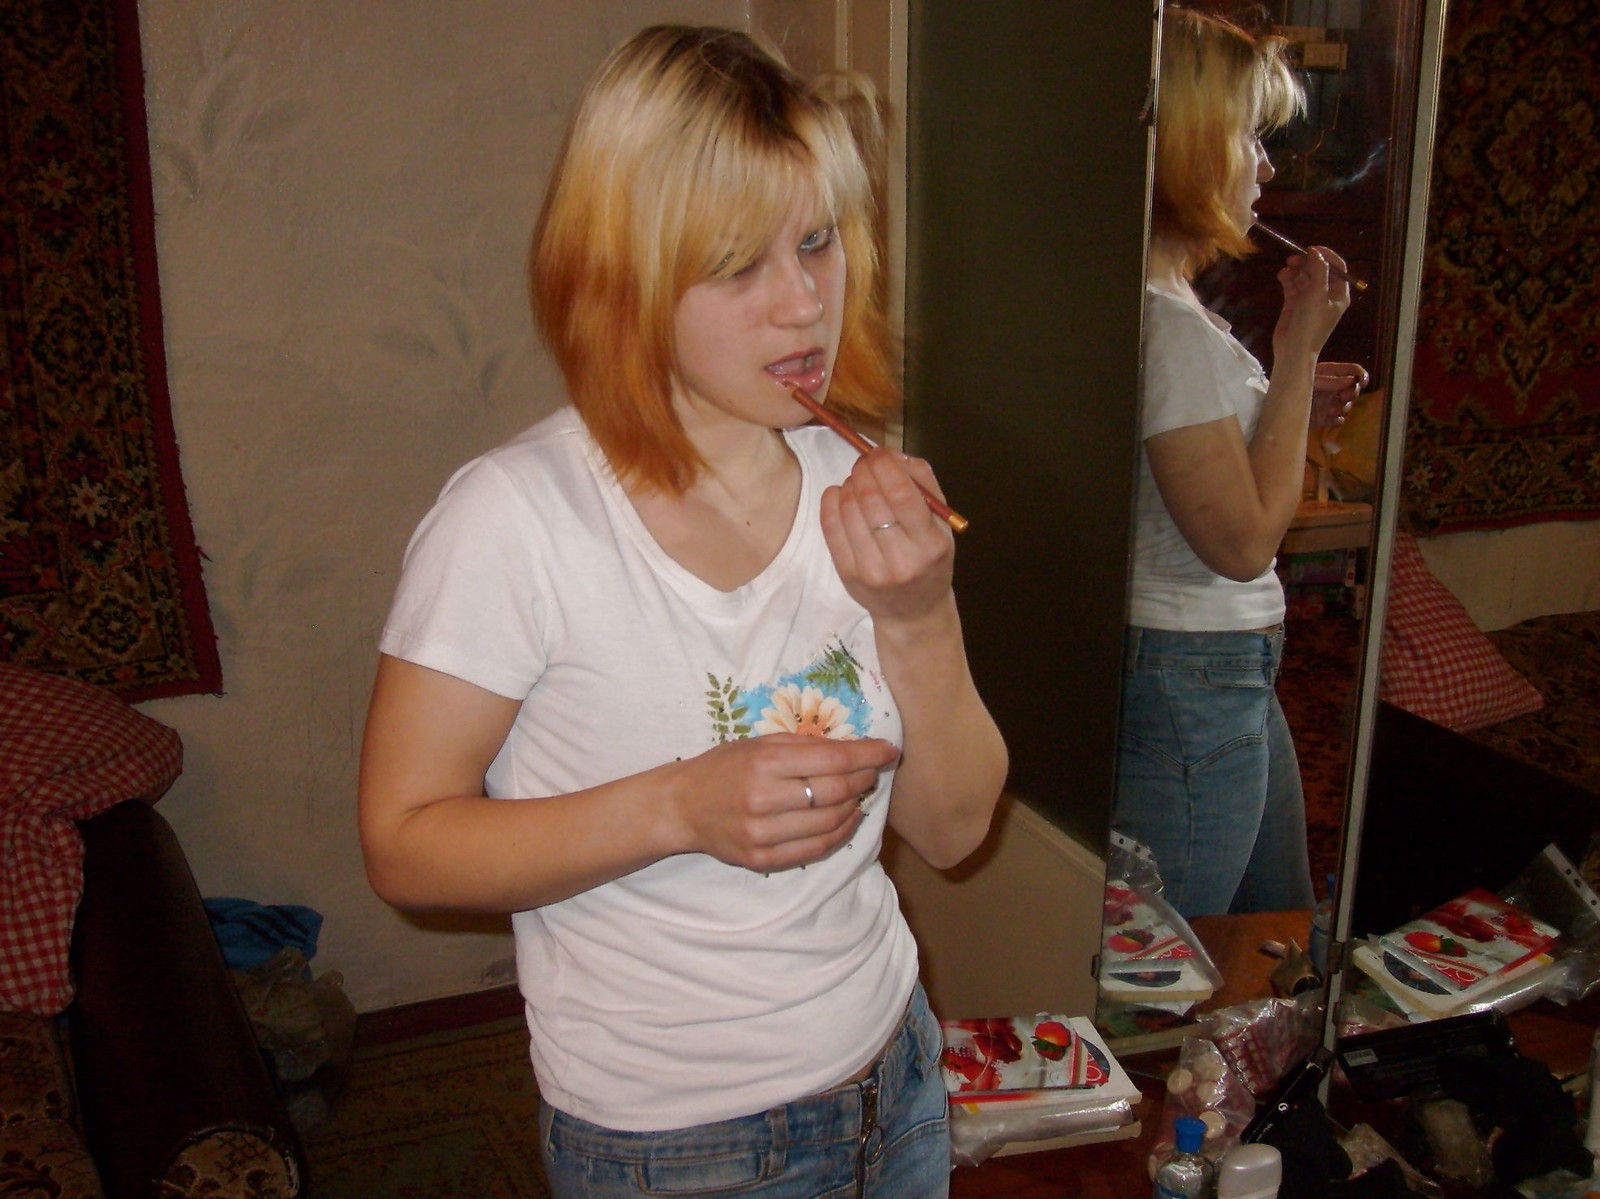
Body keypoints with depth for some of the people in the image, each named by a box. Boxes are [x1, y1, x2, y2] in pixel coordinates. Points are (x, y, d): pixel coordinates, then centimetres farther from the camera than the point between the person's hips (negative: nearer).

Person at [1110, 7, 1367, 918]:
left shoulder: (1174, 304, 9)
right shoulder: (1168, 322, -21)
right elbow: (1244, 541, -19)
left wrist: (1295, 395, 8)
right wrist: (1301, 344, -15)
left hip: (1232, 674, 10)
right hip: (1191, 681, -10)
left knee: (1286, 937, 23)